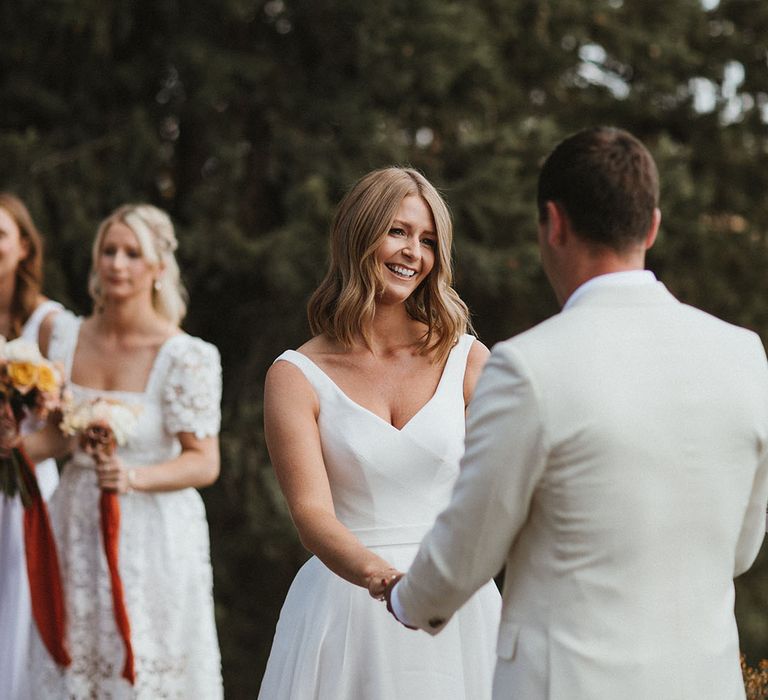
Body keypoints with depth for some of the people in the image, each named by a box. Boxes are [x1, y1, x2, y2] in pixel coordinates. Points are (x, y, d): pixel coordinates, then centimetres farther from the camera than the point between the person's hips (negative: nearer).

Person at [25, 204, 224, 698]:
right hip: (77, 529, 5)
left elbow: (205, 464, -11)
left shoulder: (185, 356, -12)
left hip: (153, 536, -5)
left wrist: (135, 477, -26)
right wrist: (18, 443, -6)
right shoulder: (68, 335, 4)